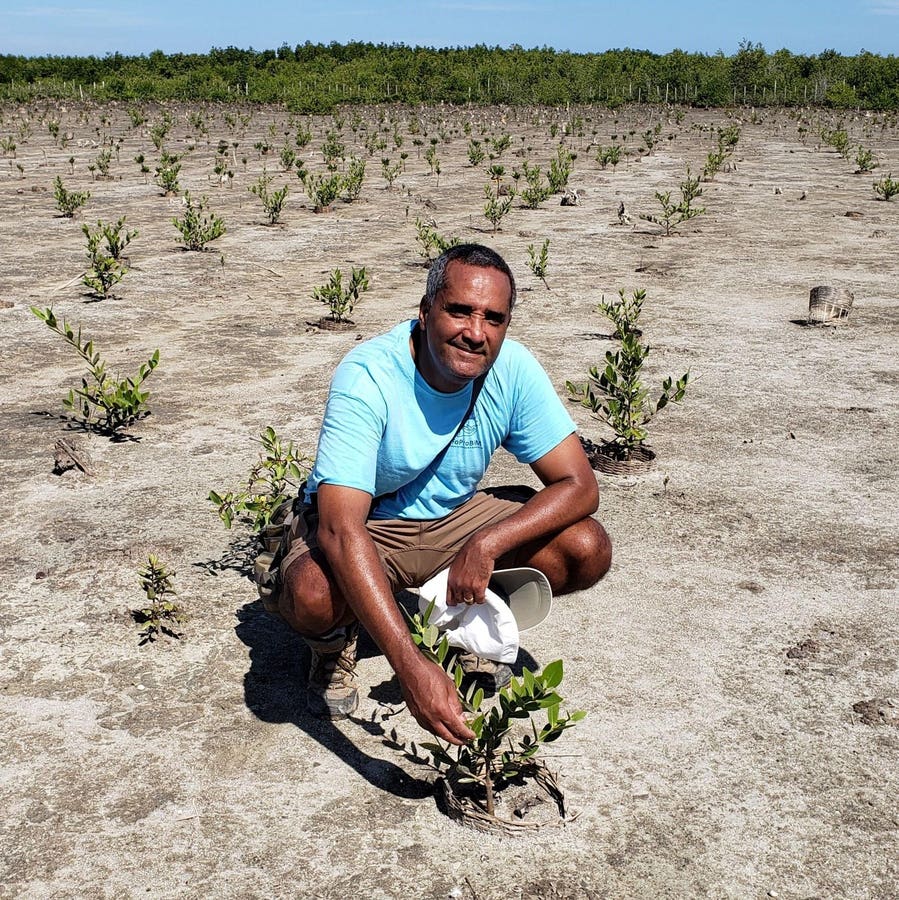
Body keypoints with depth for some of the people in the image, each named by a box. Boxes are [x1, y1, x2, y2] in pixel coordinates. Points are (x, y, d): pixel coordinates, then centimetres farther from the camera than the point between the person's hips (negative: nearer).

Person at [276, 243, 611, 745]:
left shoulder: (513, 369, -18)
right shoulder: (367, 377, -30)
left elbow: (579, 485, -15)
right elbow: (341, 531, -39)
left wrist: (487, 544, -34)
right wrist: (410, 666, -49)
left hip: (454, 519, 4)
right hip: (362, 529, -4)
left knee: (589, 549, -17)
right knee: (311, 596, -37)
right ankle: (336, 646, 2)